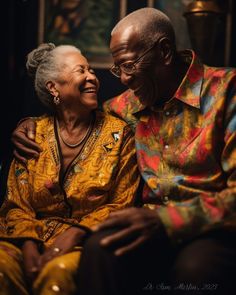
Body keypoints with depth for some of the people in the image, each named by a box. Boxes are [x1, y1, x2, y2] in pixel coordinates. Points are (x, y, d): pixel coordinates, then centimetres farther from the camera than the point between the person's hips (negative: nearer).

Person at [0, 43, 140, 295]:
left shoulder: (118, 134, 3)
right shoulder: (32, 134, 9)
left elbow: (120, 206, 0)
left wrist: (71, 236, -13)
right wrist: (29, 248, -13)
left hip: (85, 241, -2)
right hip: (31, 239, 2)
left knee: (57, 272, -34)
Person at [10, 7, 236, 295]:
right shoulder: (133, 103, 13)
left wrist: (165, 220, -26)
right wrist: (33, 123, 19)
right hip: (158, 227, 5)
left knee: (196, 265, -38)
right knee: (101, 247, -28)